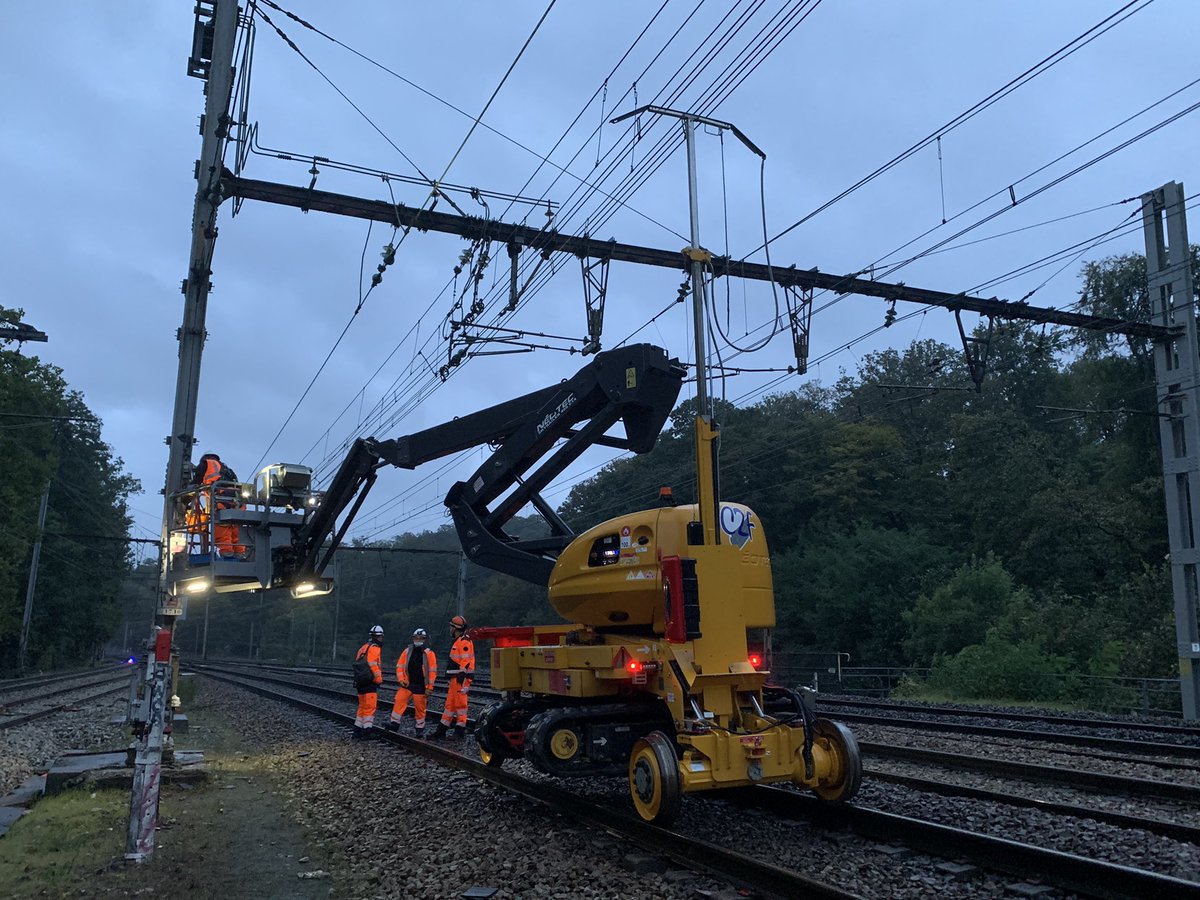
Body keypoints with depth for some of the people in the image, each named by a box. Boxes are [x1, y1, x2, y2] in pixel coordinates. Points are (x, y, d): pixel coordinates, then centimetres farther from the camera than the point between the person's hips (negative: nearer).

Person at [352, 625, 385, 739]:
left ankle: (357, 732, 21)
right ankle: (366, 731, -8)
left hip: (360, 681, 9)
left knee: (362, 707, 17)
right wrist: (379, 679, -11)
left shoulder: (364, 647, 20)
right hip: (370, 682, -9)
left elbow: (358, 664, 18)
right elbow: (373, 666, -18)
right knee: (370, 707, -6)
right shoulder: (374, 648, -9)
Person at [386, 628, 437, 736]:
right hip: (407, 684, 2)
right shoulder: (407, 651, 4)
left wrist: (429, 688, -7)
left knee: (420, 708, 4)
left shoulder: (429, 654, -5)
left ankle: (420, 728, 19)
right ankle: (394, 724, -4)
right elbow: (399, 666, 8)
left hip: (421, 686, -2)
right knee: (399, 701, -12)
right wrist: (401, 679, -7)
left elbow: (432, 672, -5)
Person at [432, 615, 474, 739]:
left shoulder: (464, 642, -12)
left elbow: (466, 661, -20)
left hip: (461, 678, -11)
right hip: (455, 678, 11)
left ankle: (460, 730, -4)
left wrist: (462, 675, -23)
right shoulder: (458, 641, 21)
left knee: (460, 703, -7)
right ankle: (441, 731, 17)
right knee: (450, 703, 12)